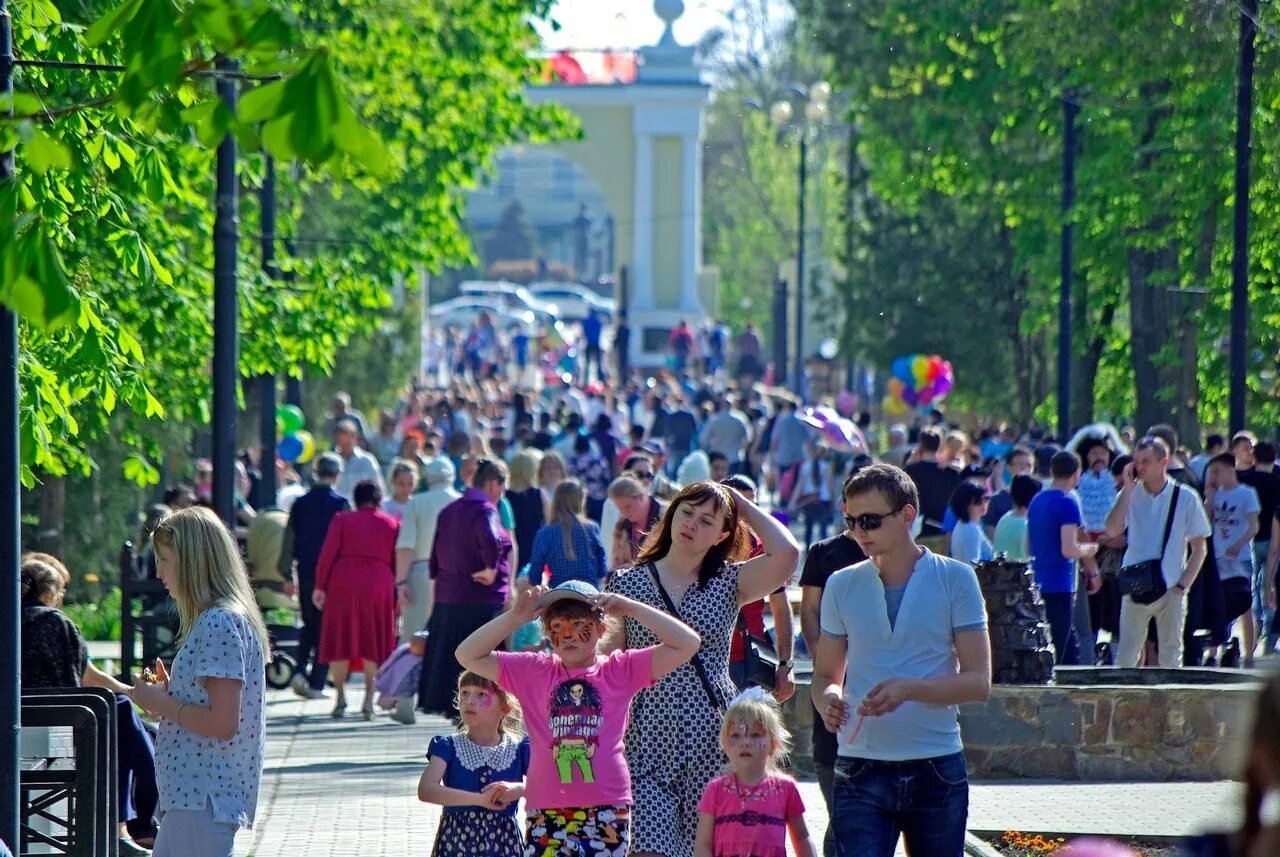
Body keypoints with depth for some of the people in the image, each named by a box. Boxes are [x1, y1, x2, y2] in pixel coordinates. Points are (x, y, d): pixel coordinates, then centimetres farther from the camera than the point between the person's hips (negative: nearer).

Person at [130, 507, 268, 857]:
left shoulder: (220, 624, -15)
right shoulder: (214, 620, 17)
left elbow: (223, 723, -21)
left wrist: (162, 703, -10)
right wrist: (169, 695, 9)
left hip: (204, 798, -11)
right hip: (188, 795, 11)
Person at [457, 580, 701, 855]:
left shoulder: (621, 670, 5)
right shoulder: (532, 671, 8)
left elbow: (687, 644, 0)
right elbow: (468, 656, 5)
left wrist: (632, 609, -6)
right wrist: (515, 618, -4)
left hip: (607, 811, -1)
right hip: (548, 813, 1)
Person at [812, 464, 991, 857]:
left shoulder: (955, 579, 0)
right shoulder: (842, 586, 7)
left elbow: (978, 682, -4)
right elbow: (826, 674, 13)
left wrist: (908, 689, -20)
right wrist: (828, 699, -12)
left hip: (937, 769, 0)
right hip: (861, 769, 1)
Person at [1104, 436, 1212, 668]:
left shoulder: (1186, 498, -1)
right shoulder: (1130, 495, 3)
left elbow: (1199, 549, 3)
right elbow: (1112, 531, -12)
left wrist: (1182, 586, -7)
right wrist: (1128, 489, -10)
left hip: (1170, 590, -1)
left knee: (1171, 658, 3)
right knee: (1126, 657, -1)